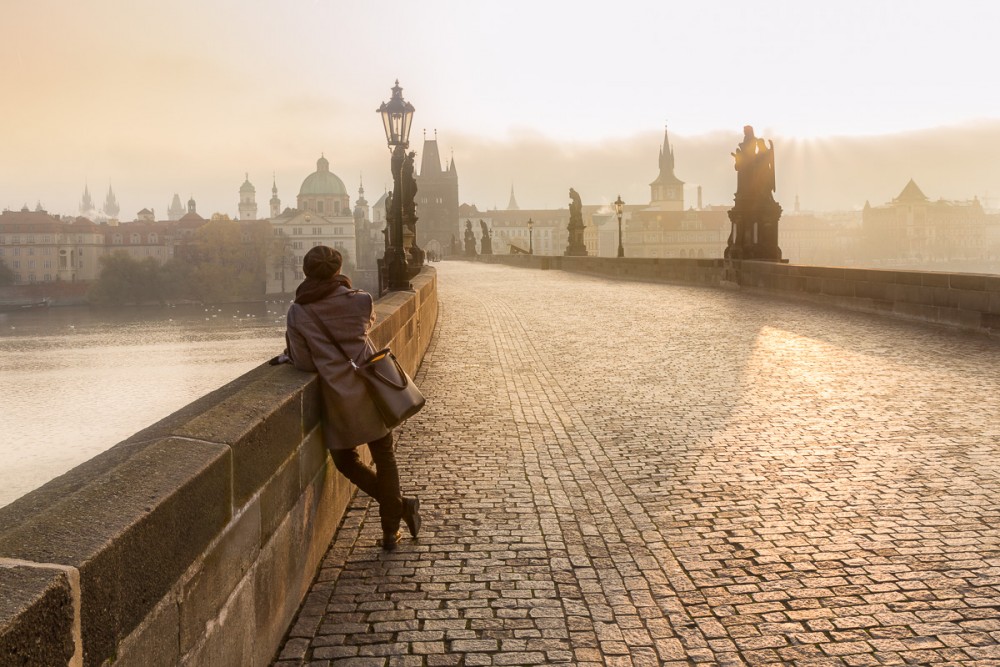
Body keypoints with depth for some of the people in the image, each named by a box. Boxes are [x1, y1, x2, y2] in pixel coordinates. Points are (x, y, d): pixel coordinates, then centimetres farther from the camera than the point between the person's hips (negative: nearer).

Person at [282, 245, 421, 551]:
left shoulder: (297, 312, -5)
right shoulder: (361, 301, -2)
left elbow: (303, 362, -5)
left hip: (338, 397, -1)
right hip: (370, 388, 2)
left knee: (346, 461, 18)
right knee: (384, 459, 14)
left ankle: (400, 505, 15)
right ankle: (390, 531, 17)